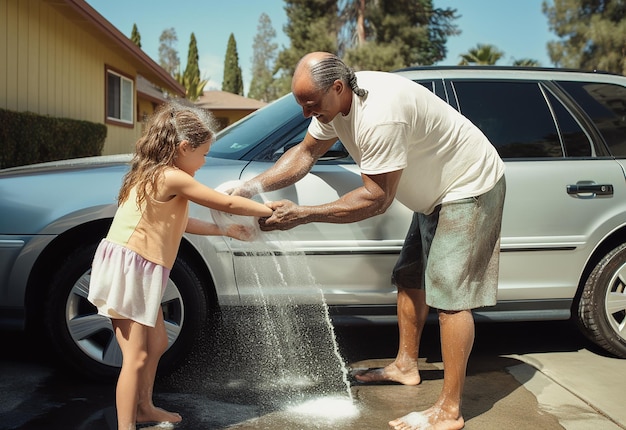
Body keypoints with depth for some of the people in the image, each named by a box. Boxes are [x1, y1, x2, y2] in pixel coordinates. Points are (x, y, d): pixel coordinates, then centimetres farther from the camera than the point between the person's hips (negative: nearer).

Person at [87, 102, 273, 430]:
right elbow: (228, 203, -10)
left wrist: (225, 230, 21)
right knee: (136, 357, -8)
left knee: (157, 344, 21)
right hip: (127, 269, -10)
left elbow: (181, 222, 20)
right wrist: (271, 210, 2)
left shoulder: (154, 174, 13)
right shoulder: (173, 178, -17)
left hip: (142, 272, 10)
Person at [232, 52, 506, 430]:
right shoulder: (334, 100, -6)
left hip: (470, 188, -10)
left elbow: (377, 199, -30)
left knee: (449, 292, -11)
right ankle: (406, 365, 34)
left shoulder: (378, 116, -36)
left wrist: (301, 215, -30)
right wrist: (253, 186, -10)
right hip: (434, 192, 10)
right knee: (410, 278, 17)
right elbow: (306, 152, 4)